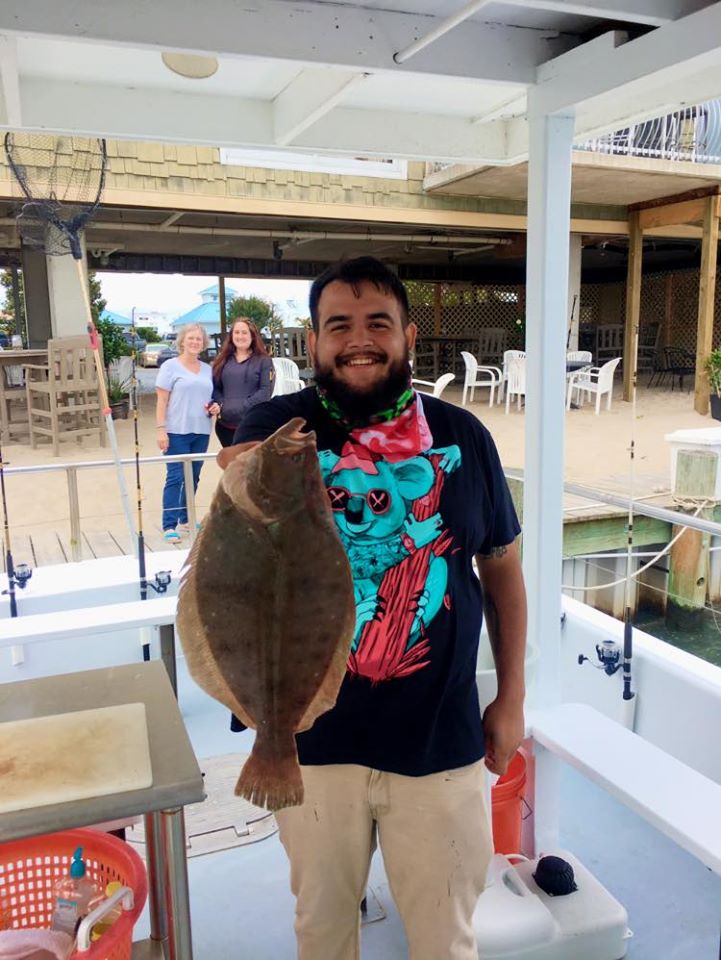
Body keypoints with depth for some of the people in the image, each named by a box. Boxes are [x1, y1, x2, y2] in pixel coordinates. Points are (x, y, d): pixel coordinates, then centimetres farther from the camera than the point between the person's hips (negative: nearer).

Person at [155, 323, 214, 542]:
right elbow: (161, 400, -6)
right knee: (176, 477, -8)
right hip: (177, 432, -5)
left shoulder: (207, 369, 14)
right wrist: (160, 429, -14)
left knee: (193, 478, 11)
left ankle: (185, 519, 23)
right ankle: (169, 526, -5)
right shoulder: (171, 366, -1)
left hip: (201, 431, 6)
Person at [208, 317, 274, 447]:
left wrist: (242, 407, -16)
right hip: (225, 425, 4)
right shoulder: (222, 360, 15)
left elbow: (266, 391, -8)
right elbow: (215, 388, 13)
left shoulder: (263, 361, 2)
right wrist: (219, 404, -8)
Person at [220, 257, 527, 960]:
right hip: (314, 737, 0)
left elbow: (502, 566, 6)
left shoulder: (462, 435, -3)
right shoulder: (276, 427, -8)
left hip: (440, 738, 1)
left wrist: (511, 698, 7)